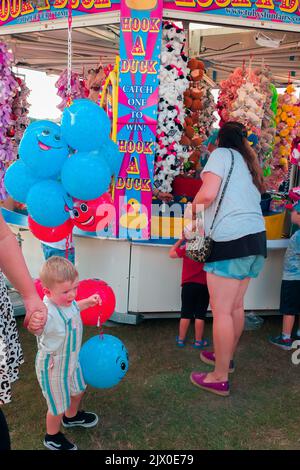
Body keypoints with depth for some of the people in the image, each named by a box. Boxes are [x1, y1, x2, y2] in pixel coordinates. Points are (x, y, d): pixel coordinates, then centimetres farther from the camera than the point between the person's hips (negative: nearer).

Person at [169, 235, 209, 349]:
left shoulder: (186, 248, -7)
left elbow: (172, 254, 4)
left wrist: (181, 240, 7)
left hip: (188, 285, 0)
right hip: (204, 285, 0)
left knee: (186, 314, 9)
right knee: (200, 315, 5)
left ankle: (181, 339, 15)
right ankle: (198, 341, 11)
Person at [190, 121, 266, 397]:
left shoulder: (222, 154, 1)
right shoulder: (249, 163, 22)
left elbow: (208, 194, -13)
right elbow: (253, 197, 18)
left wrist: (193, 208, 6)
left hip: (230, 240, -8)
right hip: (256, 238, 8)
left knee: (221, 311, -2)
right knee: (236, 306, 19)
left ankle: (220, 378, 5)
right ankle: (227, 356, 36)